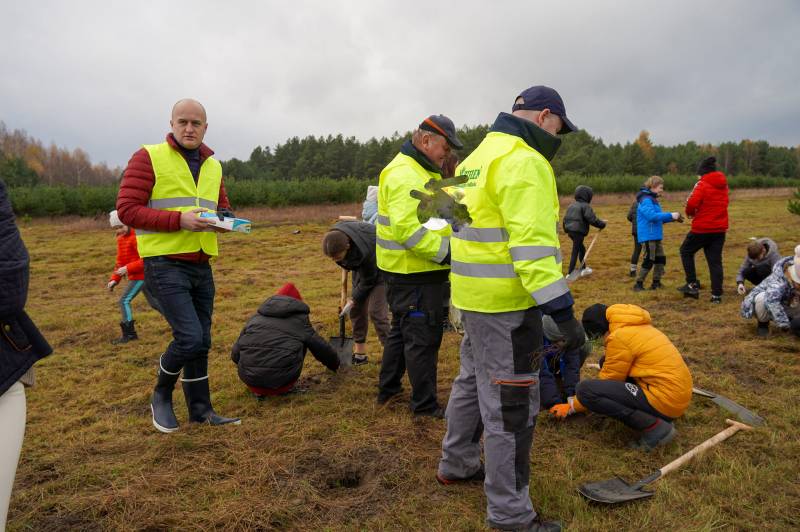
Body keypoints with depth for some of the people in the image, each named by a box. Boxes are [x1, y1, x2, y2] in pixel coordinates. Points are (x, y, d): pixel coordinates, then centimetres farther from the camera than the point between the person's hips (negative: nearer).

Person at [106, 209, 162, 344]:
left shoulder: (137, 236, -16)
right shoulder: (121, 238, 12)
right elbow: (120, 261, 15)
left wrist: (127, 269, -27)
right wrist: (114, 279, 7)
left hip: (141, 275, -10)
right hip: (137, 276, 10)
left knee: (124, 300, -10)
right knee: (154, 302, 15)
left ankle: (129, 333, -6)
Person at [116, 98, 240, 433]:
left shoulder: (213, 166, 14)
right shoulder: (148, 158, -5)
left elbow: (222, 206, 23)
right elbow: (127, 209, -11)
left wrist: (227, 218, -2)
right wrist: (178, 220, -22)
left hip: (202, 267, 6)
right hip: (165, 265, -6)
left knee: (201, 341, 11)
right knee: (189, 337, -13)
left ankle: (201, 409, 25)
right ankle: (161, 396, 15)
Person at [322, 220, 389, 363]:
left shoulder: (365, 251, -42)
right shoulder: (336, 235, -24)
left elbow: (369, 280, -24)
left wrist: (354, 298, -13)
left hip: (378, 270, -7)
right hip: (361, 267, 7)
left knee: (376, 311, -15)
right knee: (356, 308, 4)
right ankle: (359, 353, 14)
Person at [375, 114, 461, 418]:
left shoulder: (423, 172, 18)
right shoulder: (405, 175, -18)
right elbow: (408, 229, -28)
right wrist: (446, 253, -28)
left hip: (413, 272, 11)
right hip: (414, 276, -11)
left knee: (402, 331, 21)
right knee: (423, 339, 0)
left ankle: (387, 389, 36)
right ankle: (425, 405, 14)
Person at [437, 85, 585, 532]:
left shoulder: (479, 156, 16)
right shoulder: (524, 161, -16)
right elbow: (532, 244, -25)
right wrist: (563, 311, -24)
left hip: (475, 294, 10)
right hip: (507, 302, -10)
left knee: (475, 382, 24)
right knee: (511, 404, 1)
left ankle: (457, 464, 41)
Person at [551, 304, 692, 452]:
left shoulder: (619, 337, -13)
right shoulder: (634, 327, 15)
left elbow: (608, 381, -5)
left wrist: (572, 407, 6)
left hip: (665, 400, -10)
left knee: (585, 390, -16)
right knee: (606, 363, 19)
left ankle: (654, 427, -12)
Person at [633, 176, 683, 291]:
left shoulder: (653, 199, 17)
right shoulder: (646, 200, -14)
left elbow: (658, 218, 21)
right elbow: (652, 216, -26)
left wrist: (673, 218, 8)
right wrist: (670, 215, -23)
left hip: (656, 236, 10)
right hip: (648, 236, -10)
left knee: (661, 259, 12)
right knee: (649, 260, -7)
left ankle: (656, 283, 21)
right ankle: (638, 284, 1)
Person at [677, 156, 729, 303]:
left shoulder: (702, 184, -12)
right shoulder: (723, 184, 10)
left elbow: (692, 203, -21)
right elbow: (722, 203, 14)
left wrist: (690, 213, -1)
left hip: (702, 227, -6)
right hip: (720, 228, 6)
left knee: (686, 251, 13)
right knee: (715, 260, 8)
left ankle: (692, 285, 9)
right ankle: (717, 294, 8)